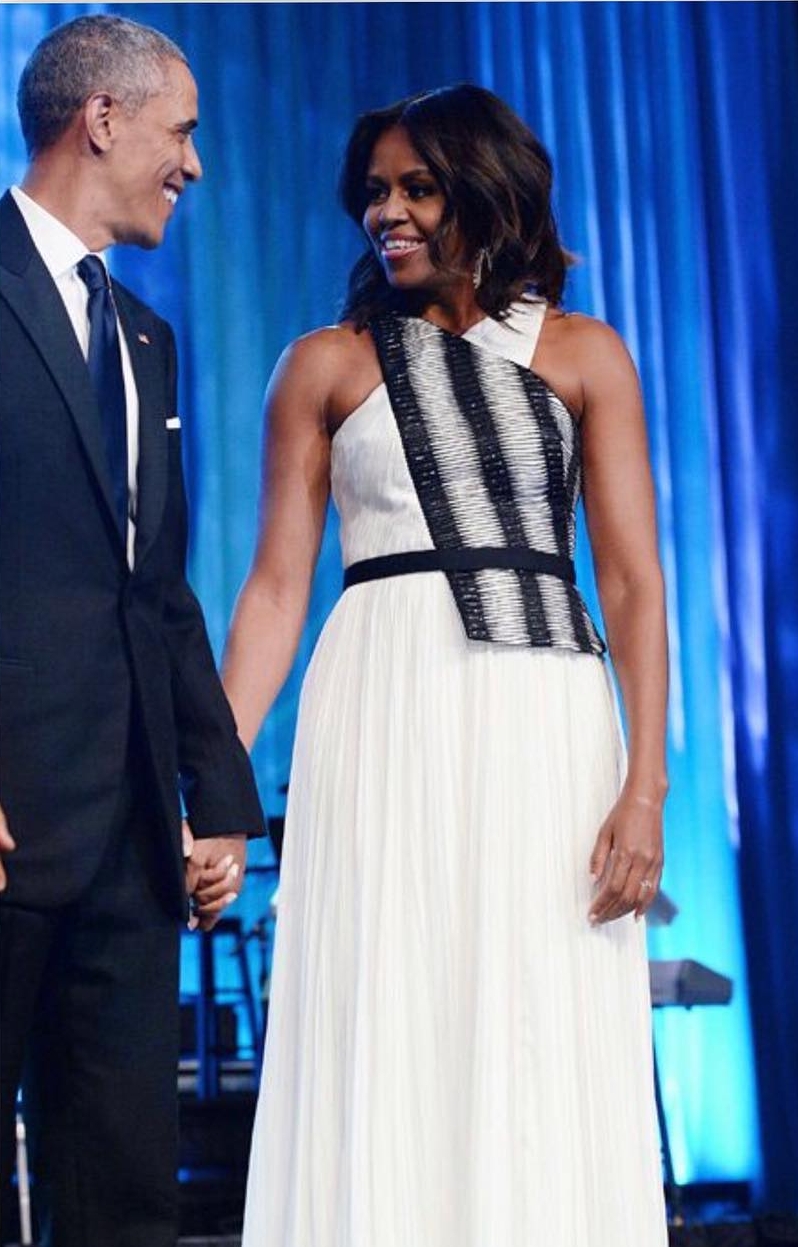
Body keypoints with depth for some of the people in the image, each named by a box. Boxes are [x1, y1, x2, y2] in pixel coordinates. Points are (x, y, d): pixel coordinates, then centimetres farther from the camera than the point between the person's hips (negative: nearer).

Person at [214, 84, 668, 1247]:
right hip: (386, 718, 0)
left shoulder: (583, 356, 8)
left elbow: (634, 580, 2)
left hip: (546, 719, 0)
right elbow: (278, 584, 5)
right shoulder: (324, 366, 10)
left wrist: (645, 786, -8)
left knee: (551, 1066, 0)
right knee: (386, 1058, -1)